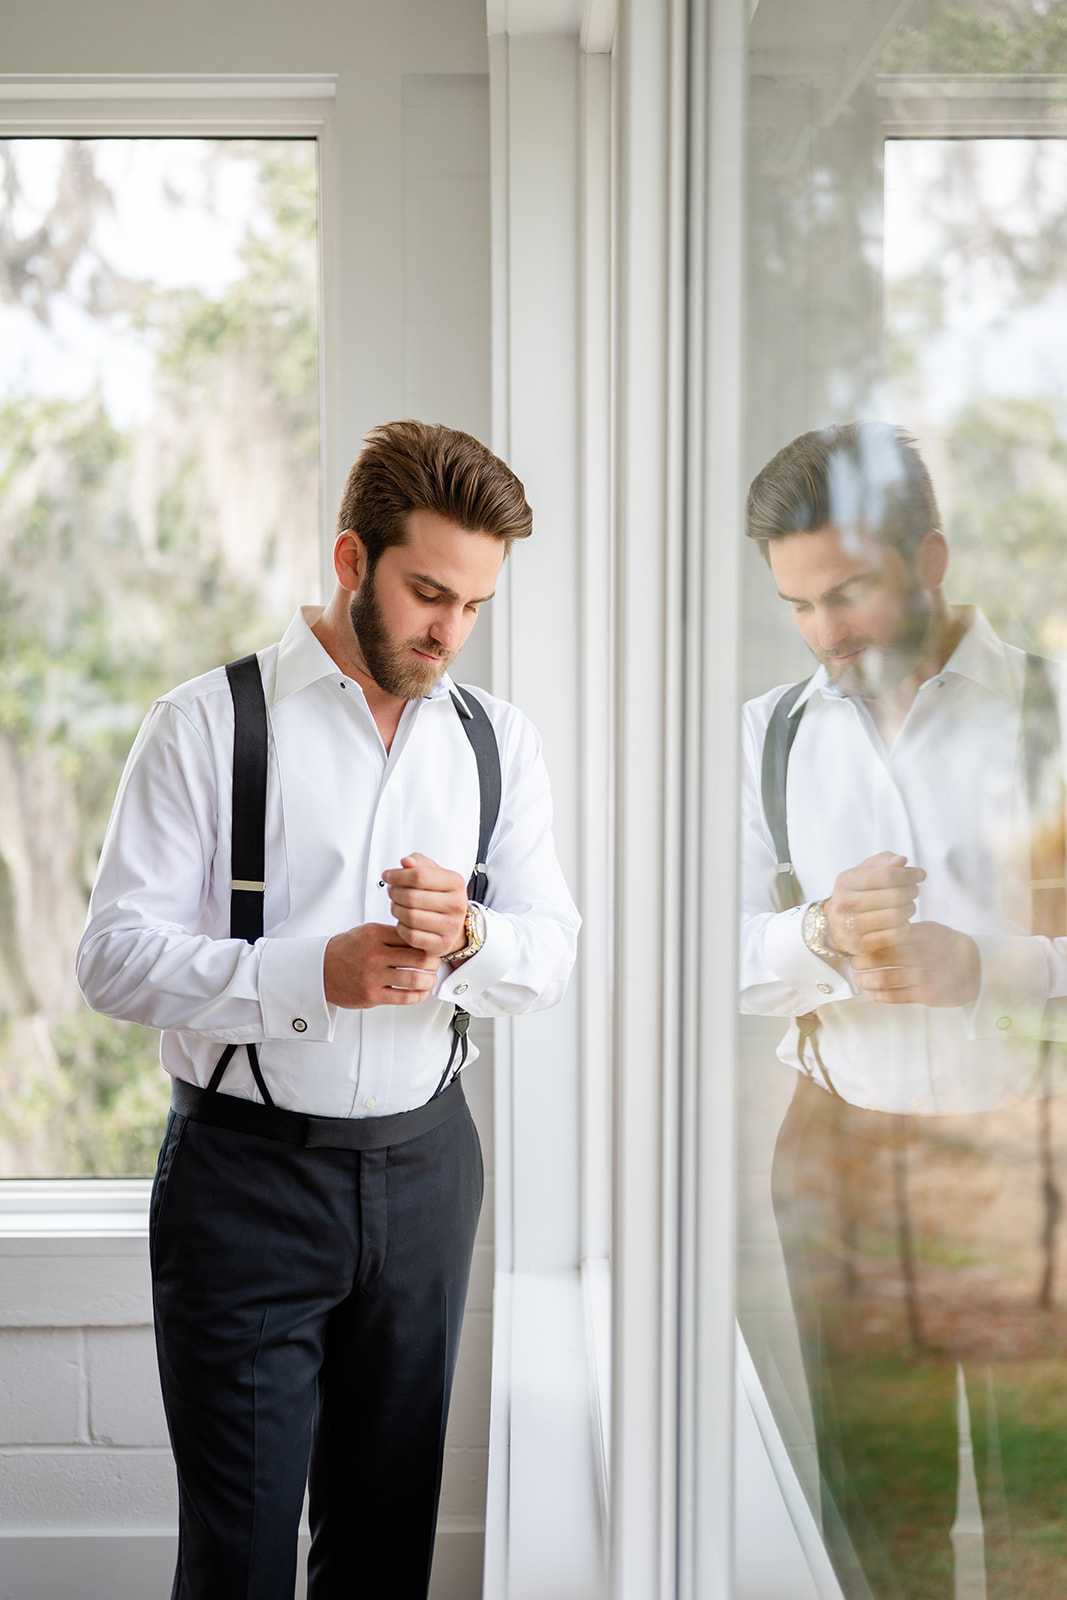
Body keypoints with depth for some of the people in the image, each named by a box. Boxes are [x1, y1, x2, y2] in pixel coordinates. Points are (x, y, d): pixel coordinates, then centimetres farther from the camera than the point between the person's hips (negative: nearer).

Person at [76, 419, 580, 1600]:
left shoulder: (498, 740, 8)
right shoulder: (209, 724, -6)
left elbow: (550, 958, 4)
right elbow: (115, 959, -11)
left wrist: (464, 937, -18)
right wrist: (312, 975, -24)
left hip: (424, 1168, 4)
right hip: (246, 1176, -4)